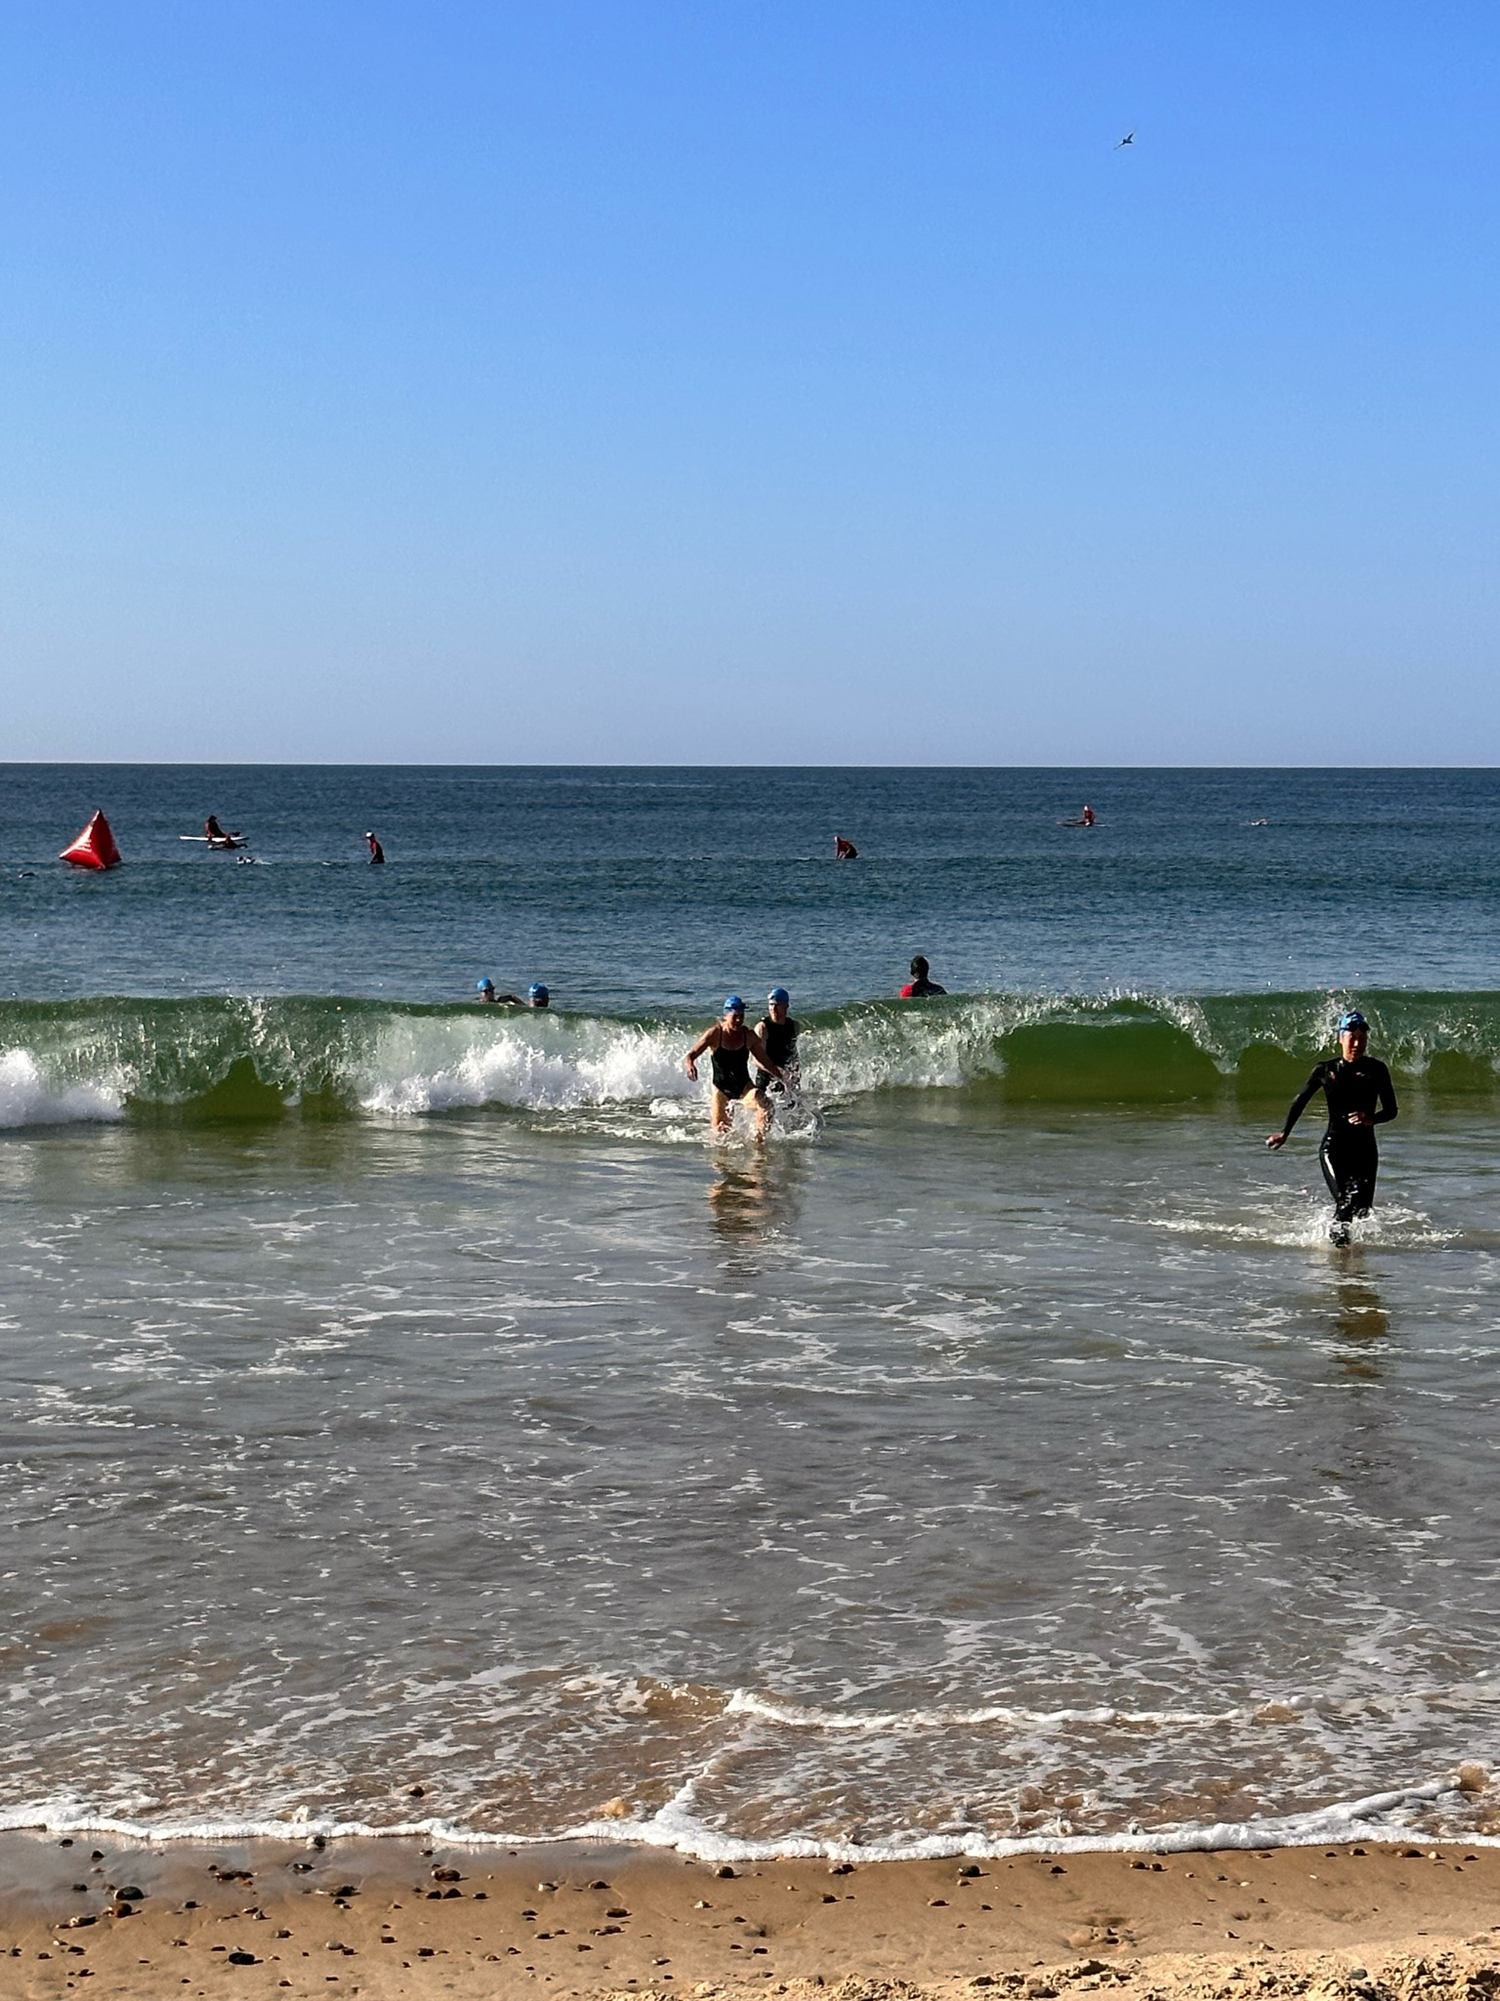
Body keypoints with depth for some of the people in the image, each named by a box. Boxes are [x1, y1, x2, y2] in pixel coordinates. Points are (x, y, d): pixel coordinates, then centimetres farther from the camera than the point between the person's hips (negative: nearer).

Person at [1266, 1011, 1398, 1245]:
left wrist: (1371, 1118, -19)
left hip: (1365, 1147, 2)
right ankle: (1336, 1237, 5)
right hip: (1334, 1146, -1)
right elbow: (1300, 1100, 14)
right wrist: (1285, 1132, 15)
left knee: (1363, 1207, -4)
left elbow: (1391, 1110, 2)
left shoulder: (1376, 1069, 2)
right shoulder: (1325, 1070, 2)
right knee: (1345, 1201, -17)